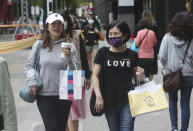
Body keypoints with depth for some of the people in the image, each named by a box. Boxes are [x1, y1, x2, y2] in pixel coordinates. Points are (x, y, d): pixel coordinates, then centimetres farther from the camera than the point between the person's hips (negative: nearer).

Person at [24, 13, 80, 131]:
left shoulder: (69, 46, 0)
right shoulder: (39, 45, 4)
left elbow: (76, 72, -1)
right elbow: (29, 65, 12)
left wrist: (69, 60, -19)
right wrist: (32, 81, -2)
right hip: (43, 95, -1)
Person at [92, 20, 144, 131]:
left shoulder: (131, 55, 2)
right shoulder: (103, 53, 1)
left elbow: (136, 78, 12)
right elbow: (95, 75, -1)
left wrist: (140, 75, -12)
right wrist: (98, 96, -11)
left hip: (128, 102, -1)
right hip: (109, 102, 1)